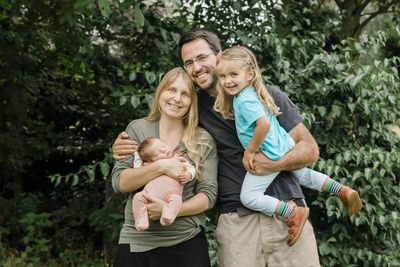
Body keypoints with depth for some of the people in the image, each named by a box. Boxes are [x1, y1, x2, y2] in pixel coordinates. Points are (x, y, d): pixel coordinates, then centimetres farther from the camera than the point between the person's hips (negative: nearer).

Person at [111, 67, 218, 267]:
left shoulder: (203, 141, 2)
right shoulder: (137, 129, 2)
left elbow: (208, 195, -3)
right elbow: (119, 183, -5)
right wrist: (160, 167, -19)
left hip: (187, 242, 0)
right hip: (137, 241, 0)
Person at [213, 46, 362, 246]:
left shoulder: (245, 100, -23)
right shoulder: (249, 92, 7)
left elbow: (264, 124, -35)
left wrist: (250, 151, -23)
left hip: (270, 155, -10)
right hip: (285, 146, 10)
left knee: (248, 197, -8)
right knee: (303, 175, 30)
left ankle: (294, 213, -6)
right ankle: (343, 191, 33)